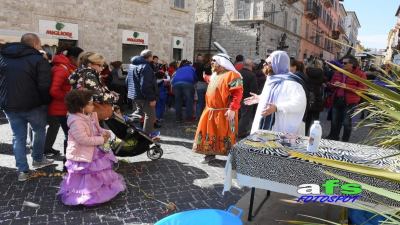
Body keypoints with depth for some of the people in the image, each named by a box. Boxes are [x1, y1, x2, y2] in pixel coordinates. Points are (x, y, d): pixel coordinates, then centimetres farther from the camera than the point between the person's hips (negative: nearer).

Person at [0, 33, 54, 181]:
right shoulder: (38, 60, -12)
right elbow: (44, 86, -18)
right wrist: (46, 102, -5)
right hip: (33, 105, -5)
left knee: (18, 137, 12)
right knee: (40, 131, 19)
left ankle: (22, 170, 13)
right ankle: (37, 159, 30)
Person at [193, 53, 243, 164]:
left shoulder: (232, 75, -12)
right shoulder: (214, 75, 17)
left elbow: (238, 93, -20)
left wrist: (232, 109, -26)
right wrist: (208, 106, 19)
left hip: (224, 112, -8)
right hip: (210, 111, 8)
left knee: (225, 136, -2)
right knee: (210, 133, 12)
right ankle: (210, 153, 26)